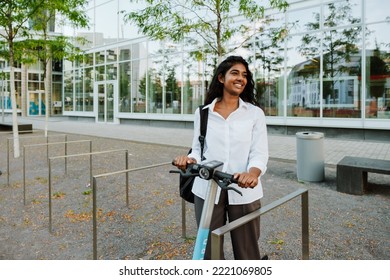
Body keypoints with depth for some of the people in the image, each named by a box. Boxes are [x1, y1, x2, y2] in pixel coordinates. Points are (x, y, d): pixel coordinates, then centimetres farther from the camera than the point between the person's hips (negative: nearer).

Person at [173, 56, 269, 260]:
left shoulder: (255, 113, 2)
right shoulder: (202, 112, 5)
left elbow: (260, 153, -5)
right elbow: (198, 150, 7)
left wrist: (253, 173, -26)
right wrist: (190, 159, -16)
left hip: (243, 192, -1)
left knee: (246, 250, 9)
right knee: (209, 249, 11)